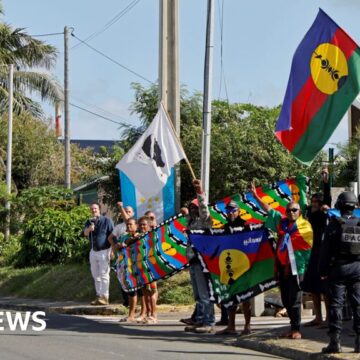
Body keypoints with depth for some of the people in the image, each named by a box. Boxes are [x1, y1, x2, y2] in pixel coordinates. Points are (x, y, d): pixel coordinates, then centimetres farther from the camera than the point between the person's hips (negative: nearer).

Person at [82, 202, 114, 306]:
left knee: (104, 275, -9)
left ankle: (104, 297, -11)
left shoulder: (106, 220, -7)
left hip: (104, 251, -6)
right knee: (96, 276, 9)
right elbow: (84, 234, -6)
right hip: (93, 251, 6)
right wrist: (89, 229, -28)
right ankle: (99, 296, 15)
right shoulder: (89, 222, 9)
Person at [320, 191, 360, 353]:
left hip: (338, 268, -3)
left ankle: (335, 340, -4)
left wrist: (323, 271, 0)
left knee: (336, 304, 0)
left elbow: (325, 250, -7)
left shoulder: (334, 225, -7)